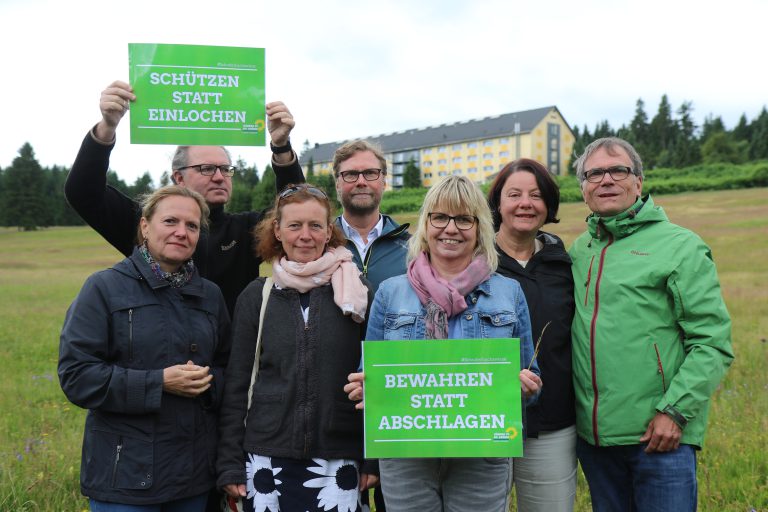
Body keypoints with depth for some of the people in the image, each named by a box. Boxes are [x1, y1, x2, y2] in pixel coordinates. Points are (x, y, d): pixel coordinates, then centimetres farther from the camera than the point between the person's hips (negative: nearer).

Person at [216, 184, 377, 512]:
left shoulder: (357, 292, -1)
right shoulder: (256, 296, 2)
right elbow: (236, 385, 5)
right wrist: (230, 464, 2)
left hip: (338, 462, -1)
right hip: (266, 460, 1)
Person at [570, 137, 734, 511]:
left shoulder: (680, 246, -6)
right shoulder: (579, 250, 8)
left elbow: (713, 343, -10)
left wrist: (674, 411, -15)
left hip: (660, 437, -5)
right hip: (591, 433, 5)